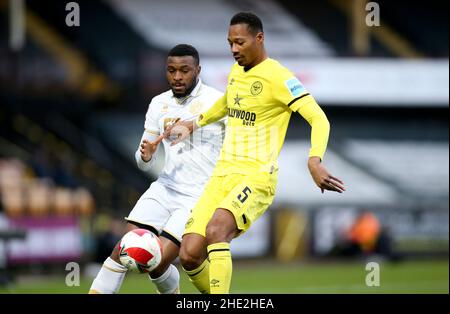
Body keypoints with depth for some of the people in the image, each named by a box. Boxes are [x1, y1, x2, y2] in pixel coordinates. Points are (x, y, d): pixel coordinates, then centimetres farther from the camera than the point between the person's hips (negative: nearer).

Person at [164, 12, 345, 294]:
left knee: (216, 229, -35)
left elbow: (319, 119, -19)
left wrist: (315, 162, -34)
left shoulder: (278, 77, -10)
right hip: (222, 175, 7)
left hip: (256, 178, -7)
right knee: (190, 256, -7)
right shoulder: (236, 72, 15)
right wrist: (193, 125, 31)